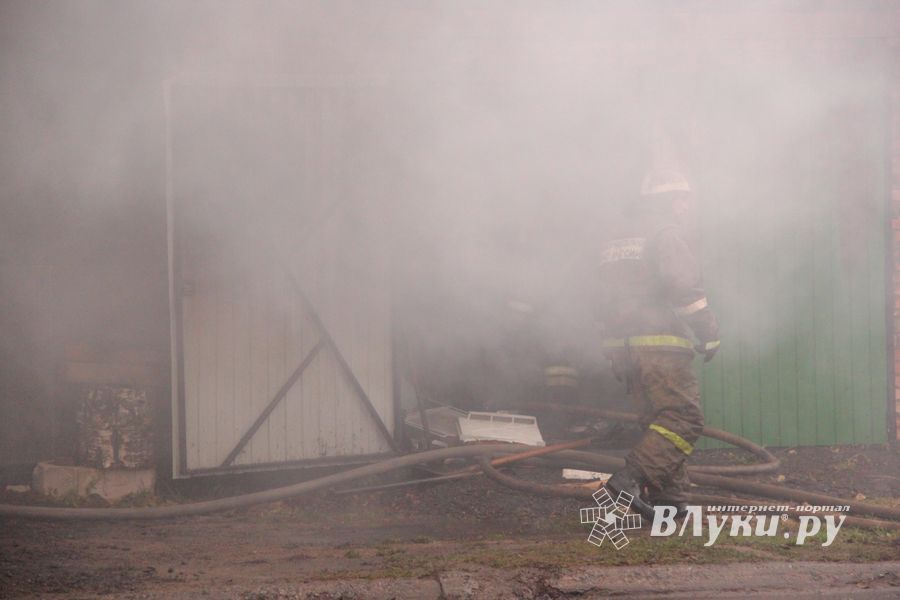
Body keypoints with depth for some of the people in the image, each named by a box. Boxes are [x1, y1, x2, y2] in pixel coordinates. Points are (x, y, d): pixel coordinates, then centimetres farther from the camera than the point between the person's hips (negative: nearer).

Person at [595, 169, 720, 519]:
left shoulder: (618, 242, 22)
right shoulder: (668, 235, -5)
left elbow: (607, 301, 23)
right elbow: (685, 289, -17)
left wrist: (617, 357, 26)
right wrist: (709, 333, -11)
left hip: (624, 346, 9)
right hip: (660, 345, -9)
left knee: (658, 421, 13)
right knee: (684, 419, -11)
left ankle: (668, 498, 8)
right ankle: (631, 480, -24)